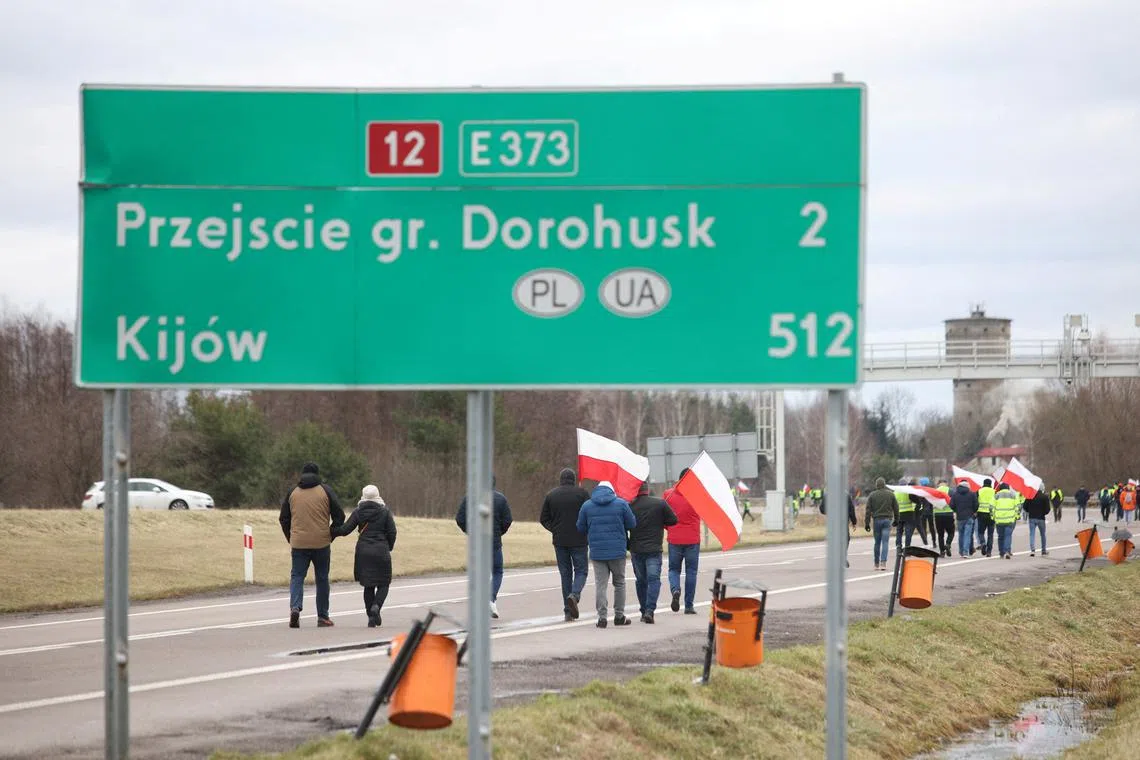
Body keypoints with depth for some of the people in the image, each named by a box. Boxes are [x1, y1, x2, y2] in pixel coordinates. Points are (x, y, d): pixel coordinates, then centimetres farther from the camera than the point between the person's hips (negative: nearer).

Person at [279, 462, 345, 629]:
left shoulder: (292, 492, 7)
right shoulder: (325, 491, 1)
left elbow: (283, 518, 10)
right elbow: (339, 516, 0)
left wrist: (291, 538, 17)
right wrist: (331, 536, 11)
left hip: (298, 544, 1)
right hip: (321, 543, -1)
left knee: (297, 576, 5)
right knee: (322, 579, 9)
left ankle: (295, 607, -19)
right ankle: (323, 616, 12)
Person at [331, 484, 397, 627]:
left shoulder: (358, 512, 1)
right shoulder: (385, 511, -1)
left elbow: (345, 530, -3)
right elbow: (392, 532, -3)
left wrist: (331, 531, 14)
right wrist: (389, 548, 12)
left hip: (363, 551, 2)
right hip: (381, 551, -2)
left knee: (368, 585, 11)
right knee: (383, 583, 7)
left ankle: (372, 617, 7)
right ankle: (376, 606, -21)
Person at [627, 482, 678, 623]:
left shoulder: (630, 506, -2)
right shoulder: (660, 503, -4)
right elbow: (673, 520, 0)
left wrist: (628, 546, 14)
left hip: (636, 550, 2)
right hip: (654, 549, -2)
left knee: (640, 581, 12)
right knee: (653, 579, -3)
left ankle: (644, 611, 16)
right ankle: (649, 610, -18)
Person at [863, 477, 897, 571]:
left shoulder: (872, 495, 0)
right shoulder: (890, 494, 2)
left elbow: (868, 510, -1)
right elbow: (896, 508, 8)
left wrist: (867, 523, 2)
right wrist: (896, 520, 20)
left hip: (877, 520, 0)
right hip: (887, 519, 0)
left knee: (877, 542, 10)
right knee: (885, 542, -3)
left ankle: (876, 564, 16)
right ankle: (883, 562, -16)